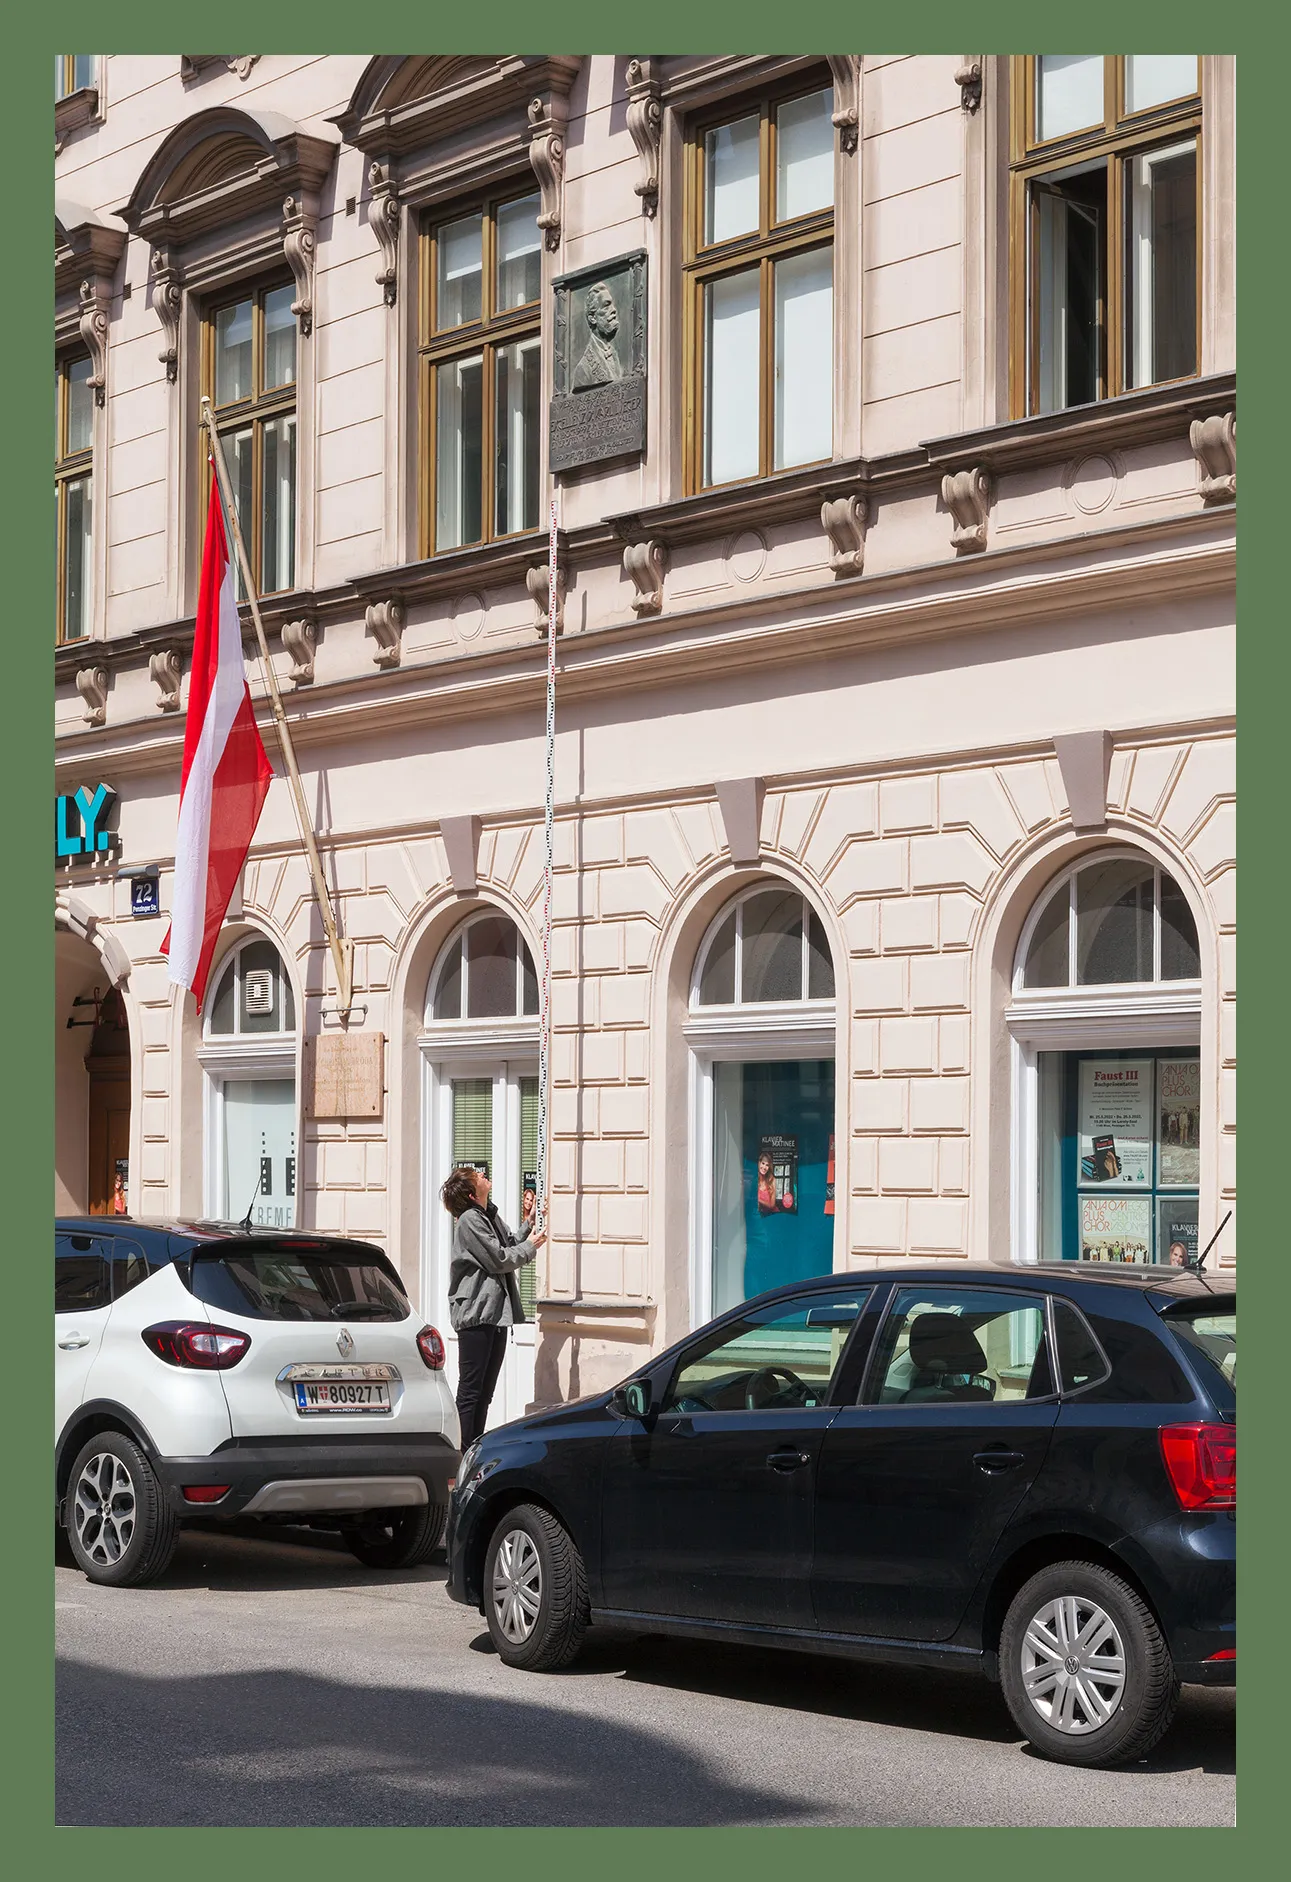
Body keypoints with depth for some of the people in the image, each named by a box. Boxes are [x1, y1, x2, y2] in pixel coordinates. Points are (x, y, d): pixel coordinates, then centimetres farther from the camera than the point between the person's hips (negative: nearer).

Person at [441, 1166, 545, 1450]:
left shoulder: (491, 1216, 15)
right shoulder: (469, 1220, -13)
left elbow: (509, 1247, 22)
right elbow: (498, 1259, -15)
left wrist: (529, 1226, 13)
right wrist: (530, 1246, -2)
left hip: (496, 1313, 10)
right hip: (476, 1313, -10)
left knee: (484, 1393, 12)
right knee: (470, 1390, -8)